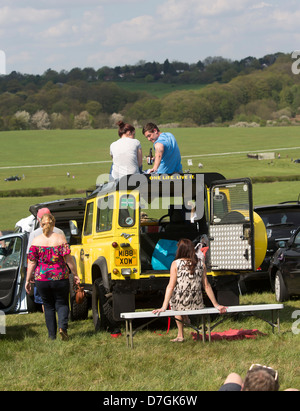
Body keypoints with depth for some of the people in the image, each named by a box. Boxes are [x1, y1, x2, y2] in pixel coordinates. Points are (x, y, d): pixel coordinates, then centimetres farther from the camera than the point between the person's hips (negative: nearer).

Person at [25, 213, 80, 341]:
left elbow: (31, 262, -2)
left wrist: (28, 280, 4)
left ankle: (52, 335, 12)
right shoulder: (60, 238, -4)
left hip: (41, 278, 1)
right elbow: (68, 259, -7)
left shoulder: (36, 241, -1)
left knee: (48, 306, 13)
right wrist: (75, 274, 1)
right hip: (60, 277, -1)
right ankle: (62, 326, -14)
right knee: (62, 304, 11)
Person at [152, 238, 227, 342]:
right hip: (197, 305, 3)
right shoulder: (201, 263, -3)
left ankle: (180, 335, 35)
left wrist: (164, 307, -13)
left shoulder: (176, 264, -11)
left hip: (180, 304, -3)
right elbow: (206, 286, 0)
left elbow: (171, 286, -14)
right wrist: (216, 305, 8)